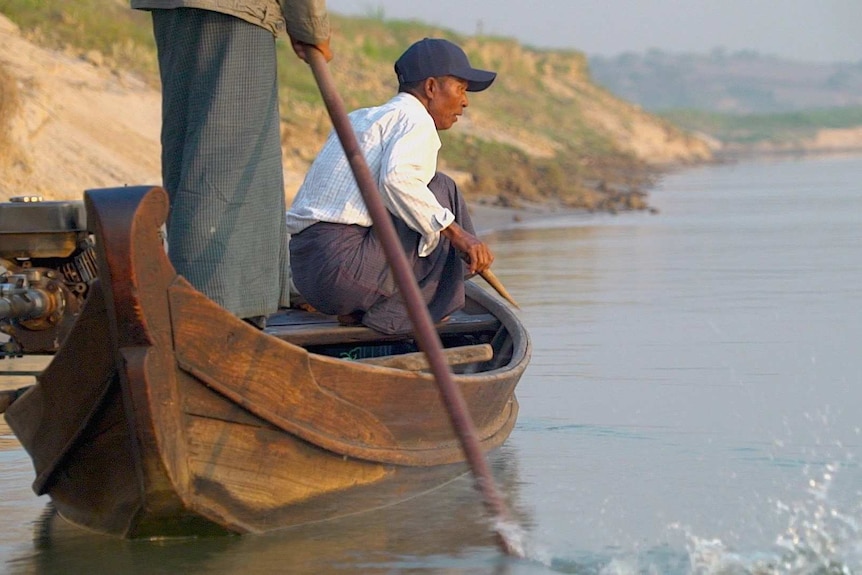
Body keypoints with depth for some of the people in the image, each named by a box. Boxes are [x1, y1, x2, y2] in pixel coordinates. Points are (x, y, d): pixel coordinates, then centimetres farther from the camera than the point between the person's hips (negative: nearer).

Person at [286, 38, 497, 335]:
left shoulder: (359, 119, 24)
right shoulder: (414, 119, -4)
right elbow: (397, 178, -24)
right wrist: (457, 233, -21)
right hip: (345, 263, -9)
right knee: (441, 190, 0)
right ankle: (390, 311, -1)